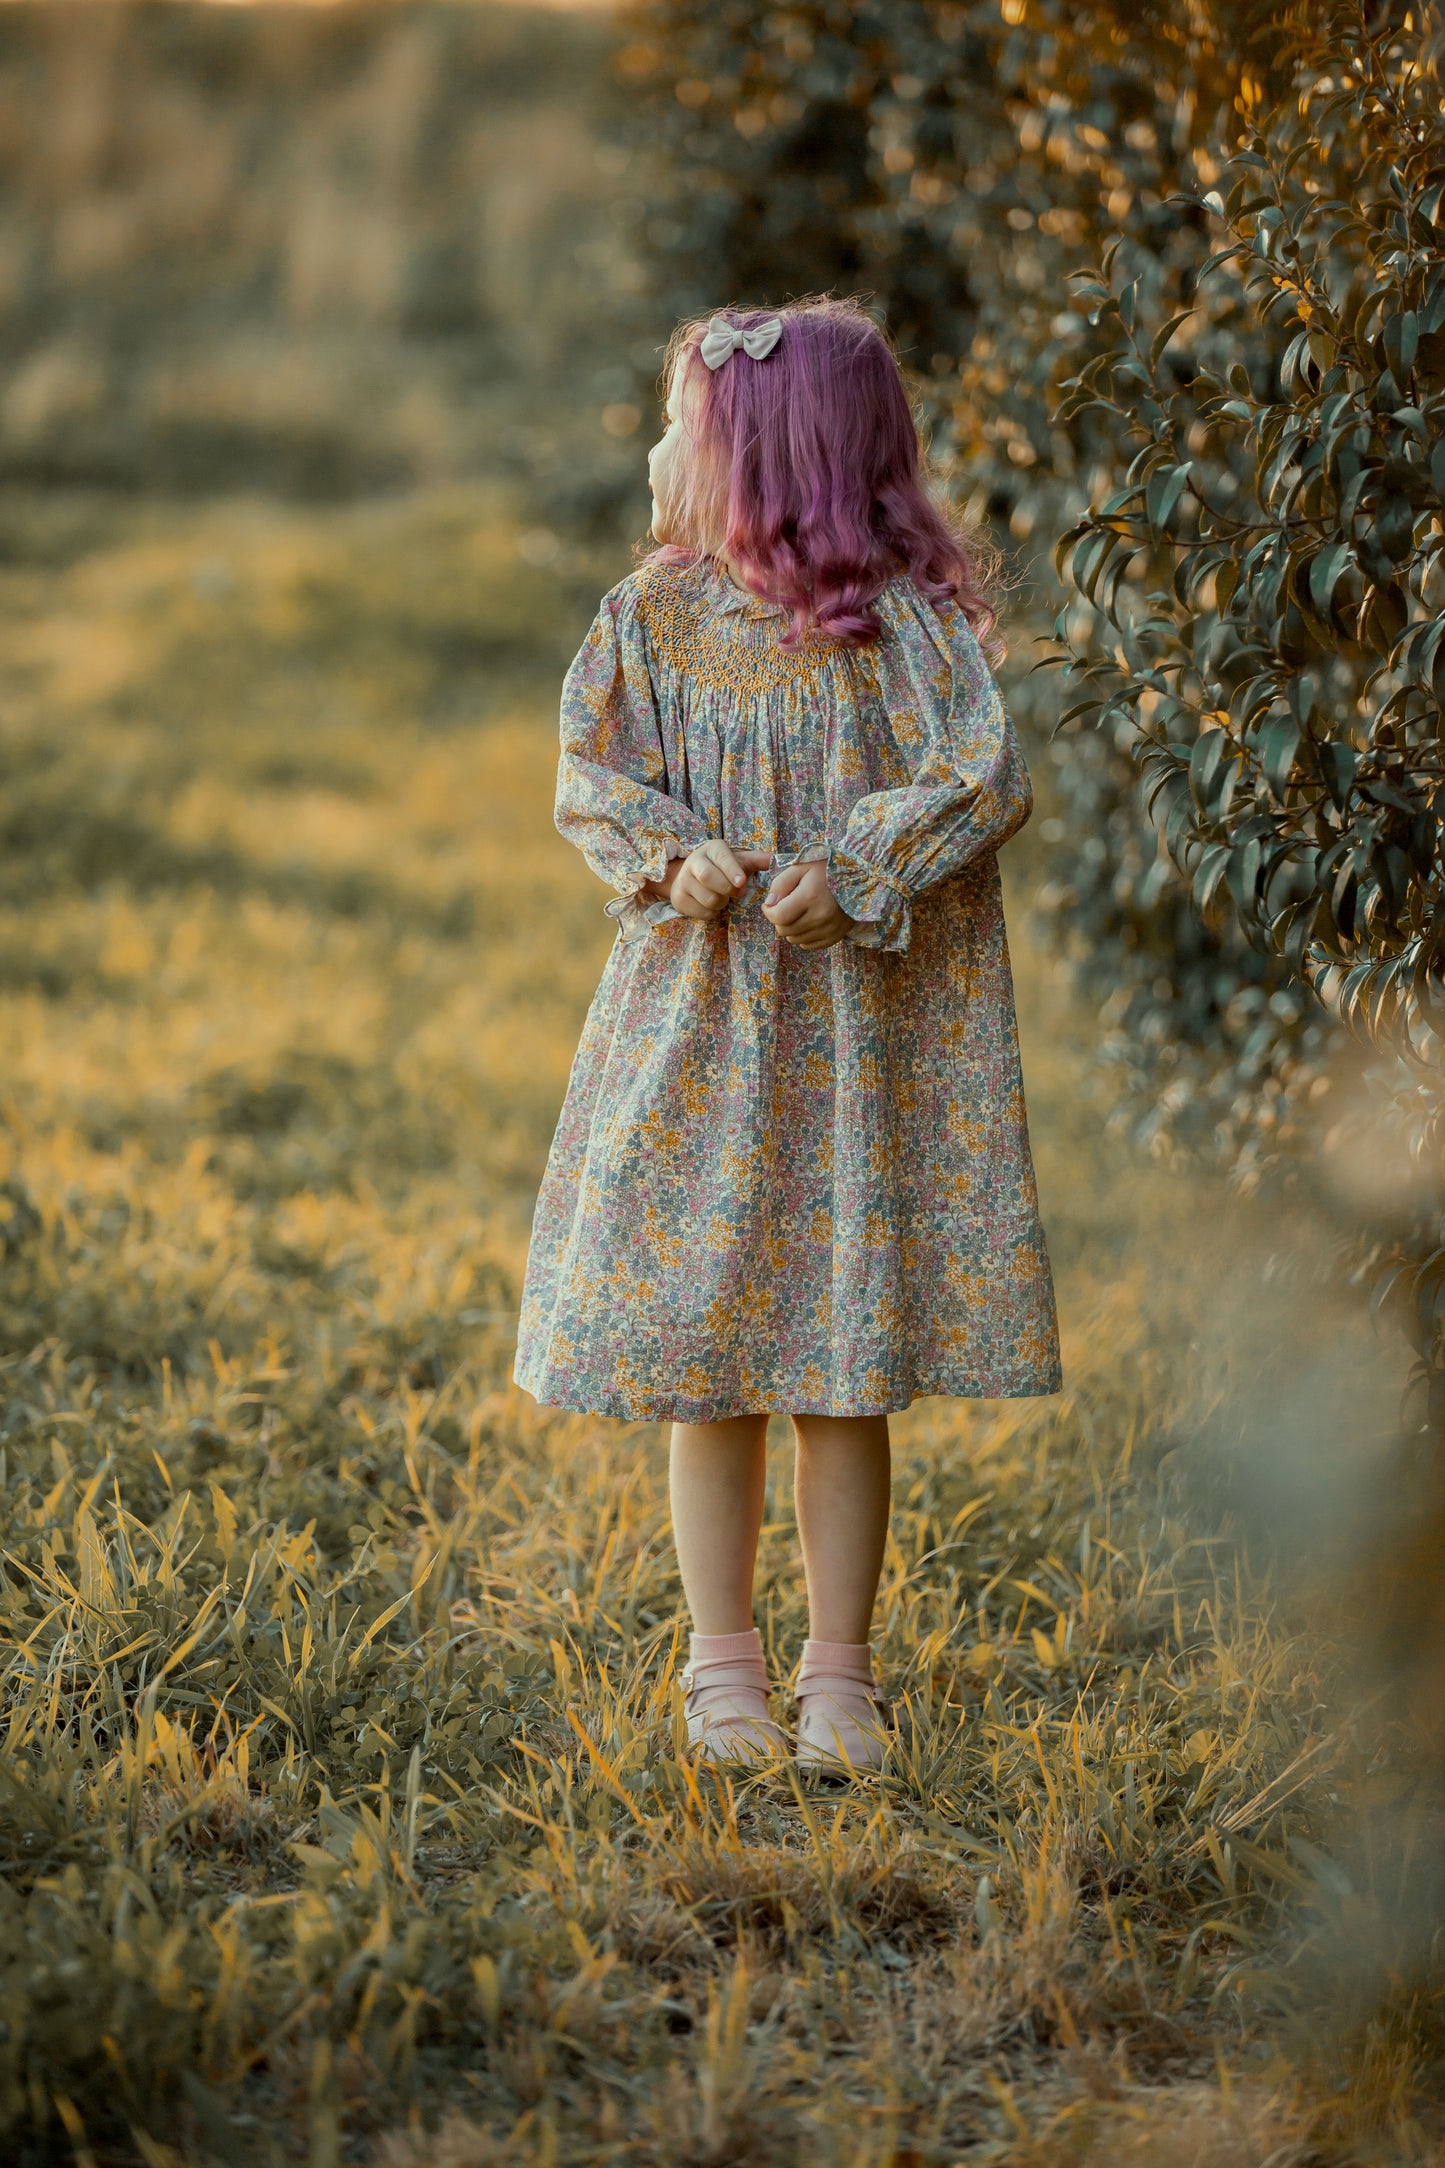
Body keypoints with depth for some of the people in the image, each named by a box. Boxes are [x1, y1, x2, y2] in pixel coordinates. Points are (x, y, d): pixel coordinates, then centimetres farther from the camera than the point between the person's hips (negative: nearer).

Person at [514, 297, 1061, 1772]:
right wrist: (675, 859, -17)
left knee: (849, 1370, 4)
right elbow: (591, 781, 2)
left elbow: (987, 779, -11)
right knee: (704, 1368, 6)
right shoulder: (656, 614, 5)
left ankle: (840, 1677, 16)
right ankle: (723, 1664, 19)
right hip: (698, 1030, 2)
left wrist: (855, 869, -23)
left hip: (862, 1039, -2)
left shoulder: (902, 617, -4)